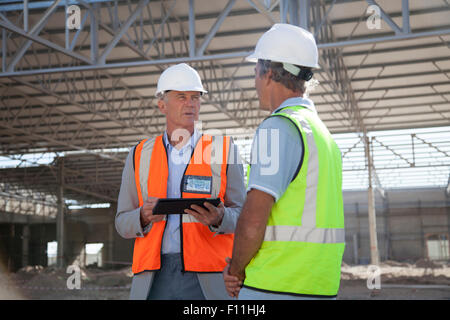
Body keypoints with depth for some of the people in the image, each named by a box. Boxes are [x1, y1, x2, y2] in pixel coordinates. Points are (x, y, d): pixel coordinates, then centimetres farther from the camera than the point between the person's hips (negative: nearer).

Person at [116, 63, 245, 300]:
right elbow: (123, 224, 11)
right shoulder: (139, 156, 12)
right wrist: (145, 216, -12)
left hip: (207, 279, -1)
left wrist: (219, 218, -18)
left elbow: (242, 216, 5)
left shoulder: (224, 150, 7)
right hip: (154, 279, 2)